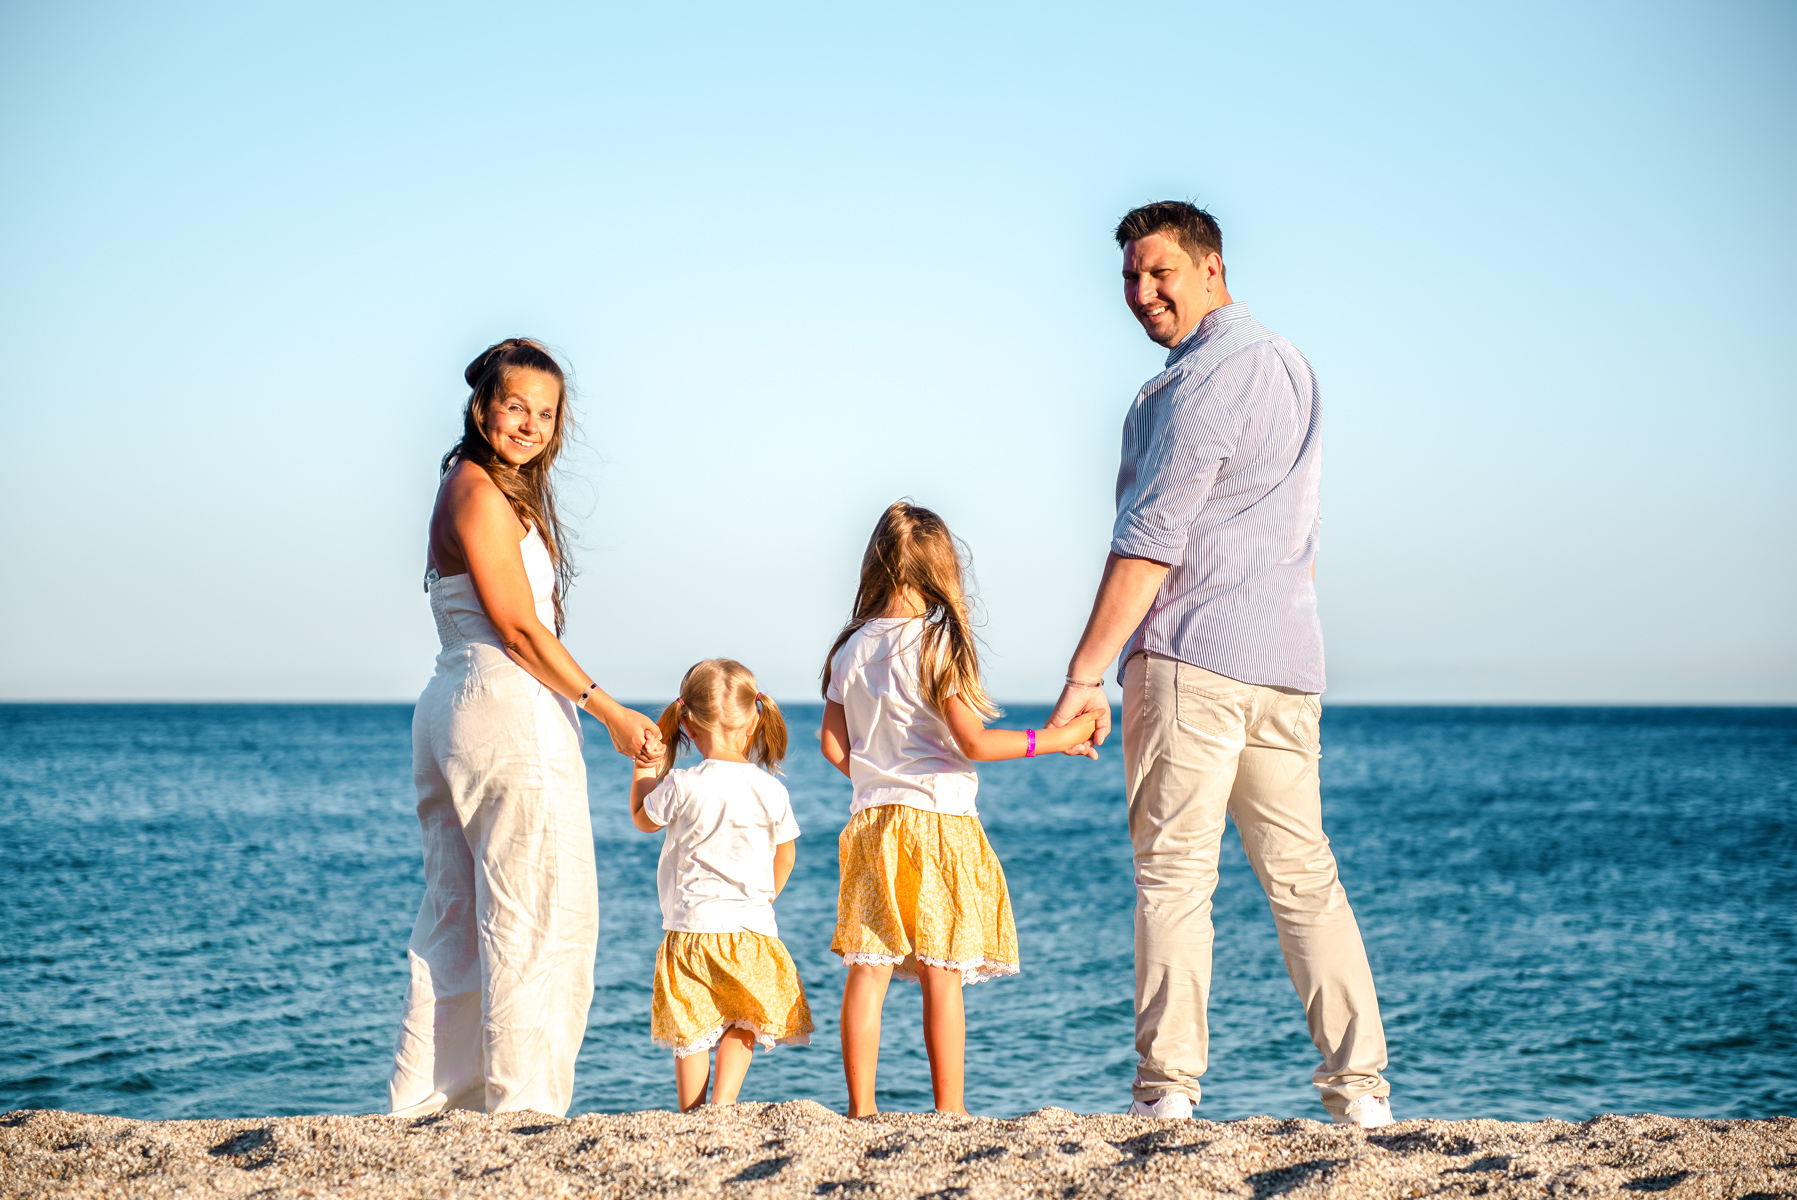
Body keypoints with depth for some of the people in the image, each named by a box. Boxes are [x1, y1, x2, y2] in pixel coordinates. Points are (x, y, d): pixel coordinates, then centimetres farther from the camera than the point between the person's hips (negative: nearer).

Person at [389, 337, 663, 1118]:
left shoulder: (498, 492, 18)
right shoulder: (478, 491, -12)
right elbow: (517, 625, -16)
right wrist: (611, 714, -14)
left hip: (457, 706, 10)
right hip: (508, 709, -10)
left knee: (456, 919, 12)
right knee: (536, 918, -5)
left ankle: (425, 1098, 16)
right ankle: (521, 1100, -1)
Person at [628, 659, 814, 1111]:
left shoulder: (682, 786, -11)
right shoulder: (770, 790, -3)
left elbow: (643, 818, 9)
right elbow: (784, 857, 11)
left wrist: (648, 763, 17)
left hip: (692, 925, -2)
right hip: (753, 929, 2)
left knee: (690, 1034, 11)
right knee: (741, 1024, 16)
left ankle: (692, 1113, 11)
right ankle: (725, 1099, 0)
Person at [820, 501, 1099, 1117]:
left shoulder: (851, 649, 7)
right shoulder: (938, 641, -9)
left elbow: (834, 746, 9)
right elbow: (973, 743, -12)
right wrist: (1056, 738, -5)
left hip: (871, 821, 5)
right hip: (940, 821, -5)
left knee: (867, 968, 4)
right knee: (941, 974, 0)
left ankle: (860, 1109, 4)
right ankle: (949, 1110, 3)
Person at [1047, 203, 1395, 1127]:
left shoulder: (1200, 380, -10)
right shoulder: (1287, 364, 20)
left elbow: (1150, 540, -15)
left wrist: (1084, 676, -15)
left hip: (1190, 657, -9)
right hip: (1286, 661, 9)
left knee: (1173, 874, -6)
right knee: (1302, 874, 9)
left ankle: (1167, 1091, -7)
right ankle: (1360, 1091, 7)